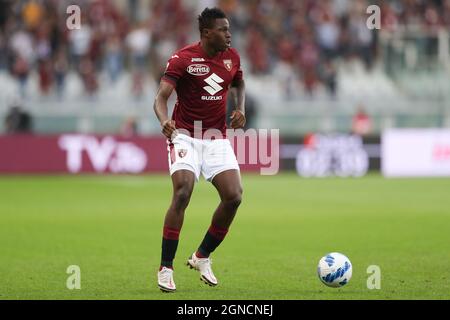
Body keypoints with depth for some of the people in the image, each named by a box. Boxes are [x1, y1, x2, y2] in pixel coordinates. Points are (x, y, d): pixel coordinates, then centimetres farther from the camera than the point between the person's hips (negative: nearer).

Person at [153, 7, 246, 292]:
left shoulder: (232, 57, 4)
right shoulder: (183, 59, -13)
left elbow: (239, 84, 25)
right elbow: (161, 97, -19)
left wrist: (240, 109, 5)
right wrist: (165, 121, -39)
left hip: (217, 138, 5)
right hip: (185, 136, -5)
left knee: (234, 196, -9)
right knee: (182, 193, -22)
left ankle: (202, 257, 12)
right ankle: (166, 268, -13)